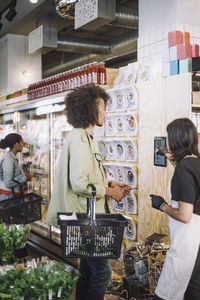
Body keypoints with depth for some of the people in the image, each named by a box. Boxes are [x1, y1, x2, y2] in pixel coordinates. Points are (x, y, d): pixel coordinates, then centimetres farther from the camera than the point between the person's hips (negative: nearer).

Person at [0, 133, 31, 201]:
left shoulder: (12, 157, 9)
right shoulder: (8, 160, -20)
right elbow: (8, 183, -21)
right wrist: (24, 177, -12)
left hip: (11, 195, 9)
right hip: (7, 196, -9)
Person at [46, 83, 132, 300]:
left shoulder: (85, 138, 15)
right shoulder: (80, 139, -18)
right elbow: (79, 183, -25)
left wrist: (110, 184, 9)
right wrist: (108, 191, -13)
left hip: (87, 216, 11)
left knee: (88, 269, 20)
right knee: (102, 272, -3)